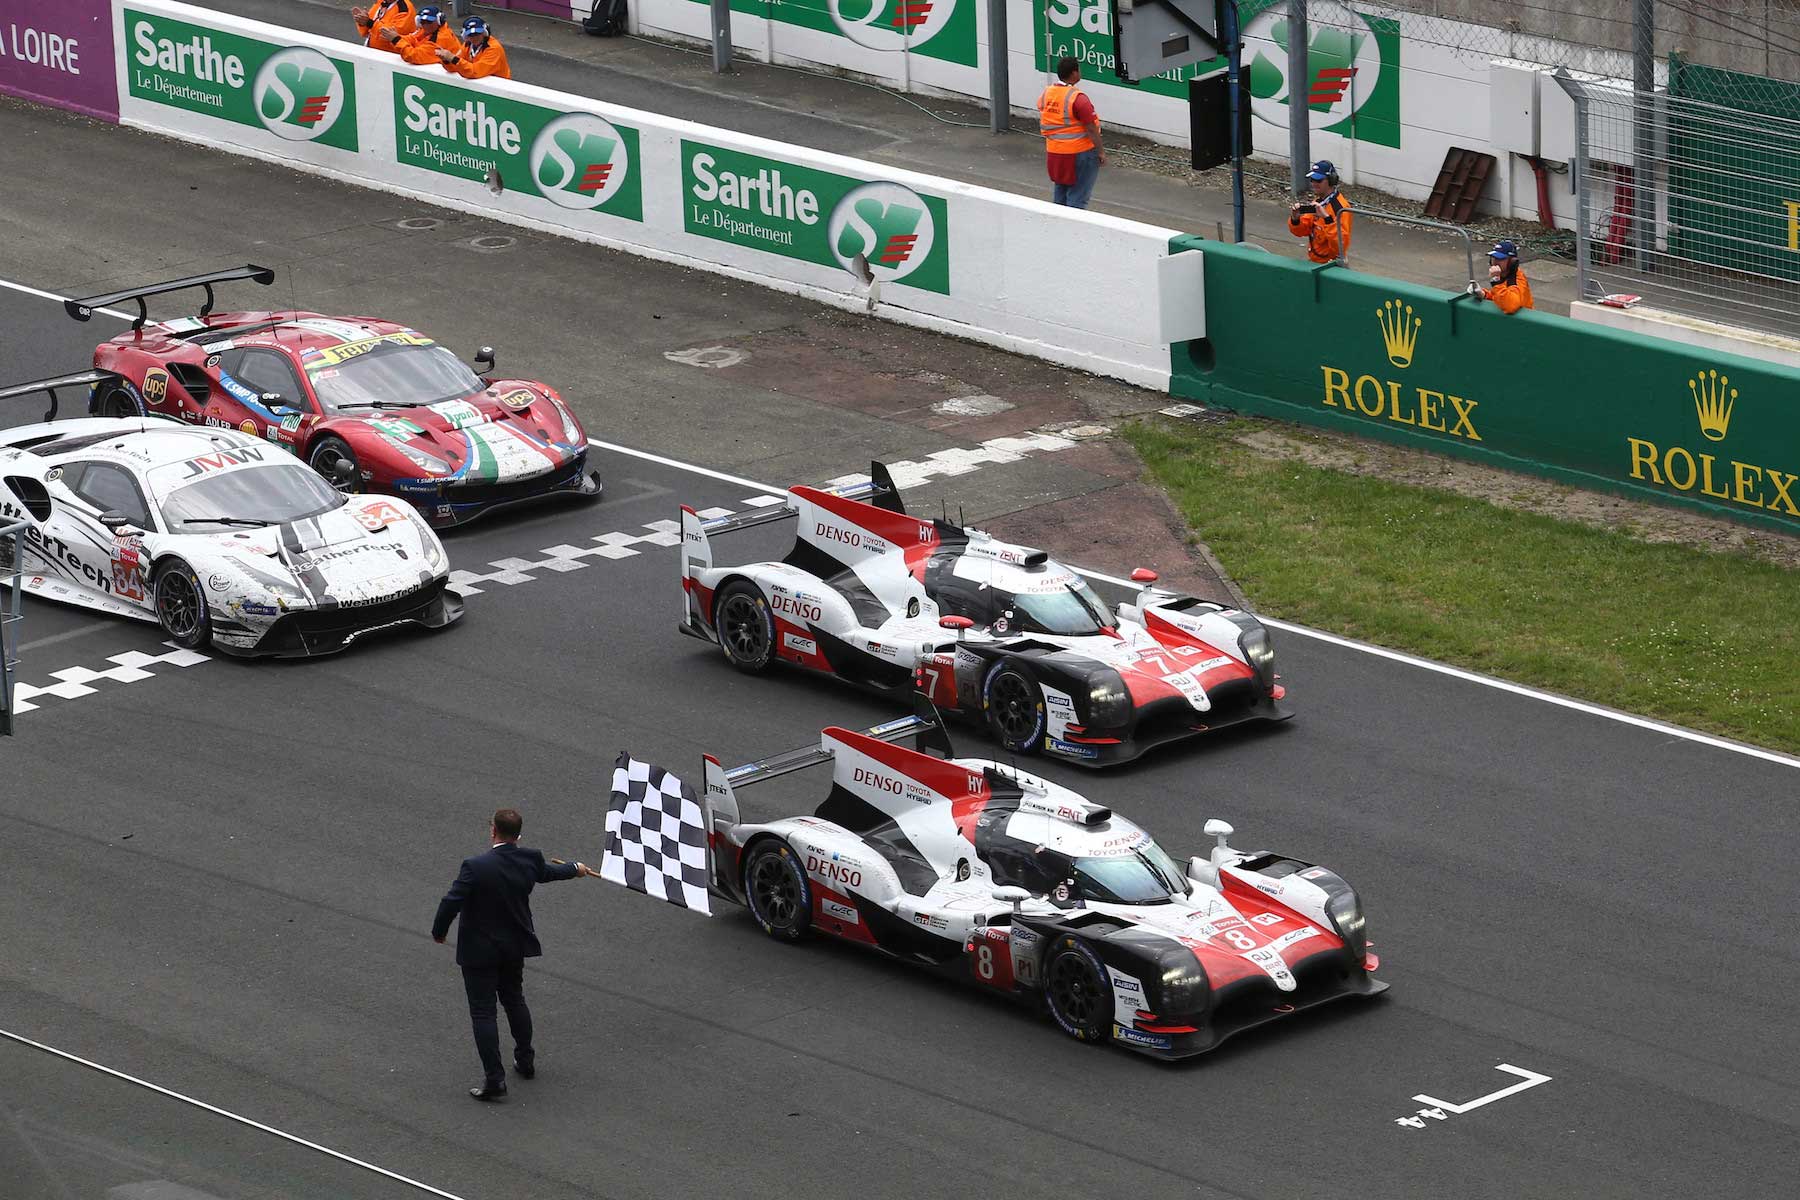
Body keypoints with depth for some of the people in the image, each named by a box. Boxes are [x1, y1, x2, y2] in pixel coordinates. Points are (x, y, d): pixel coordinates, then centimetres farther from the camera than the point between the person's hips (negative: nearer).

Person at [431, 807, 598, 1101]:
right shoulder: (530, 860, -8)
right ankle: (525, 1059, 40)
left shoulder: (475, 867, -25)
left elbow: (451, 903, -24)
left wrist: (439, 932, -4)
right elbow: (548, 873, 14)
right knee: (514, 1000, 26)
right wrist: (577, 868, 37)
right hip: (515, 947, 6)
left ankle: (494, 1079, -2)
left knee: (483, 1012, 1)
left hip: (480, 951, -6)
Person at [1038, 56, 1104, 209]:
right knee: (1077, 197, -1)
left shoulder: (1045, 94, 1)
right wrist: (1101, 151, -8)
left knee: (1060, 192, 19)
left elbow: (1042, 125, 11)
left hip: (1054, 152, 7)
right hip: (1079, 152, -7)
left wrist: (1046, 148, 22)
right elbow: (1091, 129, -18)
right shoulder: (1078, 98, -21)